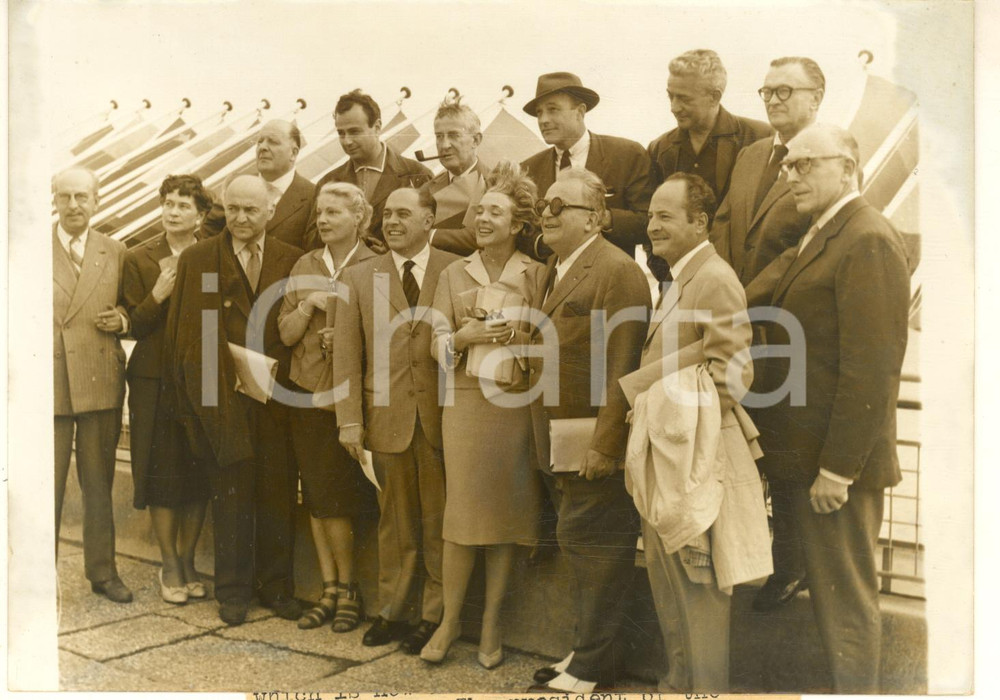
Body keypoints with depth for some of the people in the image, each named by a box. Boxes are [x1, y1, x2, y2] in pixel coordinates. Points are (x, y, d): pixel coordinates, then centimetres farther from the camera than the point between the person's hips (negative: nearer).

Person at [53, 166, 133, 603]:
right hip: (47, 384, -2)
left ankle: (102, 572, 24)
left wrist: (122, 321, -6)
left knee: (99, 485, 12)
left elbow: (128, 315, 16)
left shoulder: (116, 254, 9)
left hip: (100, 384, 2)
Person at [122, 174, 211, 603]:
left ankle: (187, 561, 22)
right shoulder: (139, 259, 2)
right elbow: (134, 327, -3)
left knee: (199, 476, 6)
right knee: (162, 475, 2)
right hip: (156, 381, -1)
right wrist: (157, 296, -18)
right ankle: (169, 567, 16)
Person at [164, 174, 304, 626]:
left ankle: (277, 586, 20)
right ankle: (233, 589, 19)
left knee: (278, 494, 5)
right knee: (230, 495, 4)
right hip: (222, 397, -1)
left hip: (278, 398, 1)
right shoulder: (197, 260, 5)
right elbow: (186, 334, 3)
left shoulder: (294, 261, 7)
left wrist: (273, 372, -3)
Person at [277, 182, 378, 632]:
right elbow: (286, 334, 8)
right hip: (307, 392, 5)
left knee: (334, 497, -3)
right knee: (315, 496, 7)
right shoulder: (304, 267, 10)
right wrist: (306, 307, -10)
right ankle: (330, 589, 18)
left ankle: (347, 589, 14)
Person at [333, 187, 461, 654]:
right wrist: (350, 420, -2)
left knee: (439, 523, 7)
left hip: (442, 417, -1)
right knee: (395, 523, 11)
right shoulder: (359, 278, 8)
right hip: (387, 418, 1)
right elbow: (347, 354, 4)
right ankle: (391, 612, 25)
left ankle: (434, 618, 20)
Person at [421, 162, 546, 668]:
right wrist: (467, 335, -13)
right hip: (466, 403, 1)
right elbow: (437, 345, 6)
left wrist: (522, 336, -14)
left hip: (517, 404, -1)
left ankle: (491, 623, 18)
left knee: (505, 514, 5)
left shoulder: (537, 275, 2)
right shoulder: (454, 274, 7)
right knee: (462, 511, 1)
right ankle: (450, 619, 17)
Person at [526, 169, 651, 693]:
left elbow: (621, 368, -19)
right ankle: (587, 650, 32)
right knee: (576, 545, 18)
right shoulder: (555, 270, 15)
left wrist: (603, 444, -22)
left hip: (596, 441, -9)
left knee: (597, 546, 0)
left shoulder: (617, 271, -13)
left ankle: (590, 667, 12)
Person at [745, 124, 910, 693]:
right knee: (829, 588, 17)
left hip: (838, 459, -9)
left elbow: (872, 369, -20)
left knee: (846, 597, 3)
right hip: (806, 453, 9)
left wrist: (837, 469, -20)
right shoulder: (818, 240, 16)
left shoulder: (867, 241, -15)